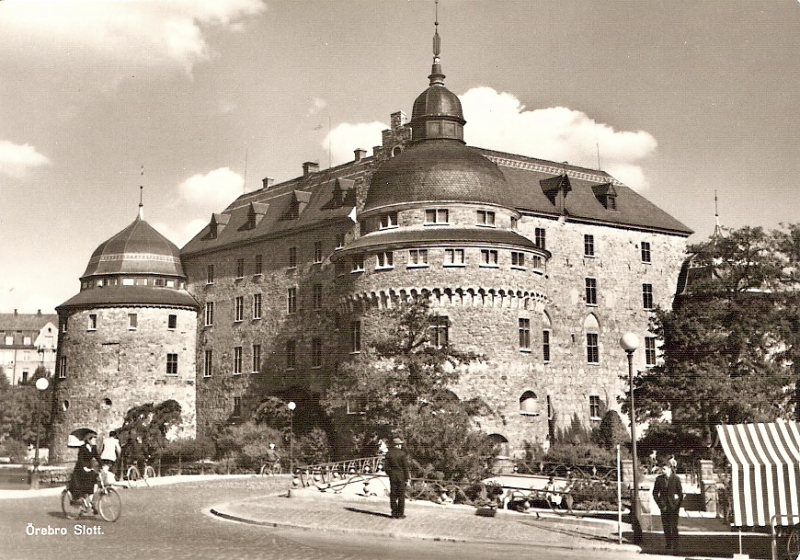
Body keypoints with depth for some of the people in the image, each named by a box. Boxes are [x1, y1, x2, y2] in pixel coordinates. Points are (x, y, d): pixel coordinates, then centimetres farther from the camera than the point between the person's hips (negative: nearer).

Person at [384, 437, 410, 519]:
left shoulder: (388, 453, 0)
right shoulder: (402, 453, -11)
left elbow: (387, 466, 2)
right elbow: (405, 467, -11)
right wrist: (407, 478, -5)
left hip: (392, 476, 4)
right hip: (401, 476, -4)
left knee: (393, 495, 9)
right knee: (401, 495, 3)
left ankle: (394, 513, 11)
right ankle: (400, 514, 3)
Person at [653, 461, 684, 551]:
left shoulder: (676, 479, -5)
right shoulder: (659, 479, 1)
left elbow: (680, 493, 0)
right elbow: (655, 493, 7)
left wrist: (678, 505, -3)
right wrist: (660, 505, -1)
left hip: (674, 505, -3)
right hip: (664, 506, 3)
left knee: (674, 526, -4)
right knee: (666, 526, 4)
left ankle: (675, 546, 5)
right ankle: (668, 545, 12)